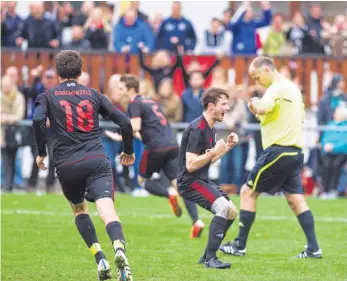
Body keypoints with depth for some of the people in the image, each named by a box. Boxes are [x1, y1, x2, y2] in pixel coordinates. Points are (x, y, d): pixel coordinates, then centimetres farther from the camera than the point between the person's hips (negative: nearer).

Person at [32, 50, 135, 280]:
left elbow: (38, 120, -9)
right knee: (107, 208, -15)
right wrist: (129, 151, 26)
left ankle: (100, 259, 8)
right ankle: (119, 248, -45)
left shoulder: (48, 96, 12)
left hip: (67, 166, 0)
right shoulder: (93, 94, 17)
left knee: (79, 209, 24)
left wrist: (41, 153, 1)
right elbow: (124, 122, 11)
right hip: (97, 161, 0)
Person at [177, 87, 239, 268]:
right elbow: (191, 165, -23)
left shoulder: (210, 128, 13)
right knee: (224, 207, -26)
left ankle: (207, 256, 16)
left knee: (232, 212, 11)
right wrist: (214, 151, -23)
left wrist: (228, 146, 11)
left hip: (202, 181, 11)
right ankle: (210, 258, -22)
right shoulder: (197, 129, -19)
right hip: (190, 183, -11)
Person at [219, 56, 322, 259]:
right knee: (296, 199, 8)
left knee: (248, 192, 1)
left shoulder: (277, 89, -13)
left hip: (278, 151, -9)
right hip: (295, 151, 9)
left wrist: (255, 104, -9)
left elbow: (262, 108, -33)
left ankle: (240, 245, 3)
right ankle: (314, 248, 0)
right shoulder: (294, 88, 16)